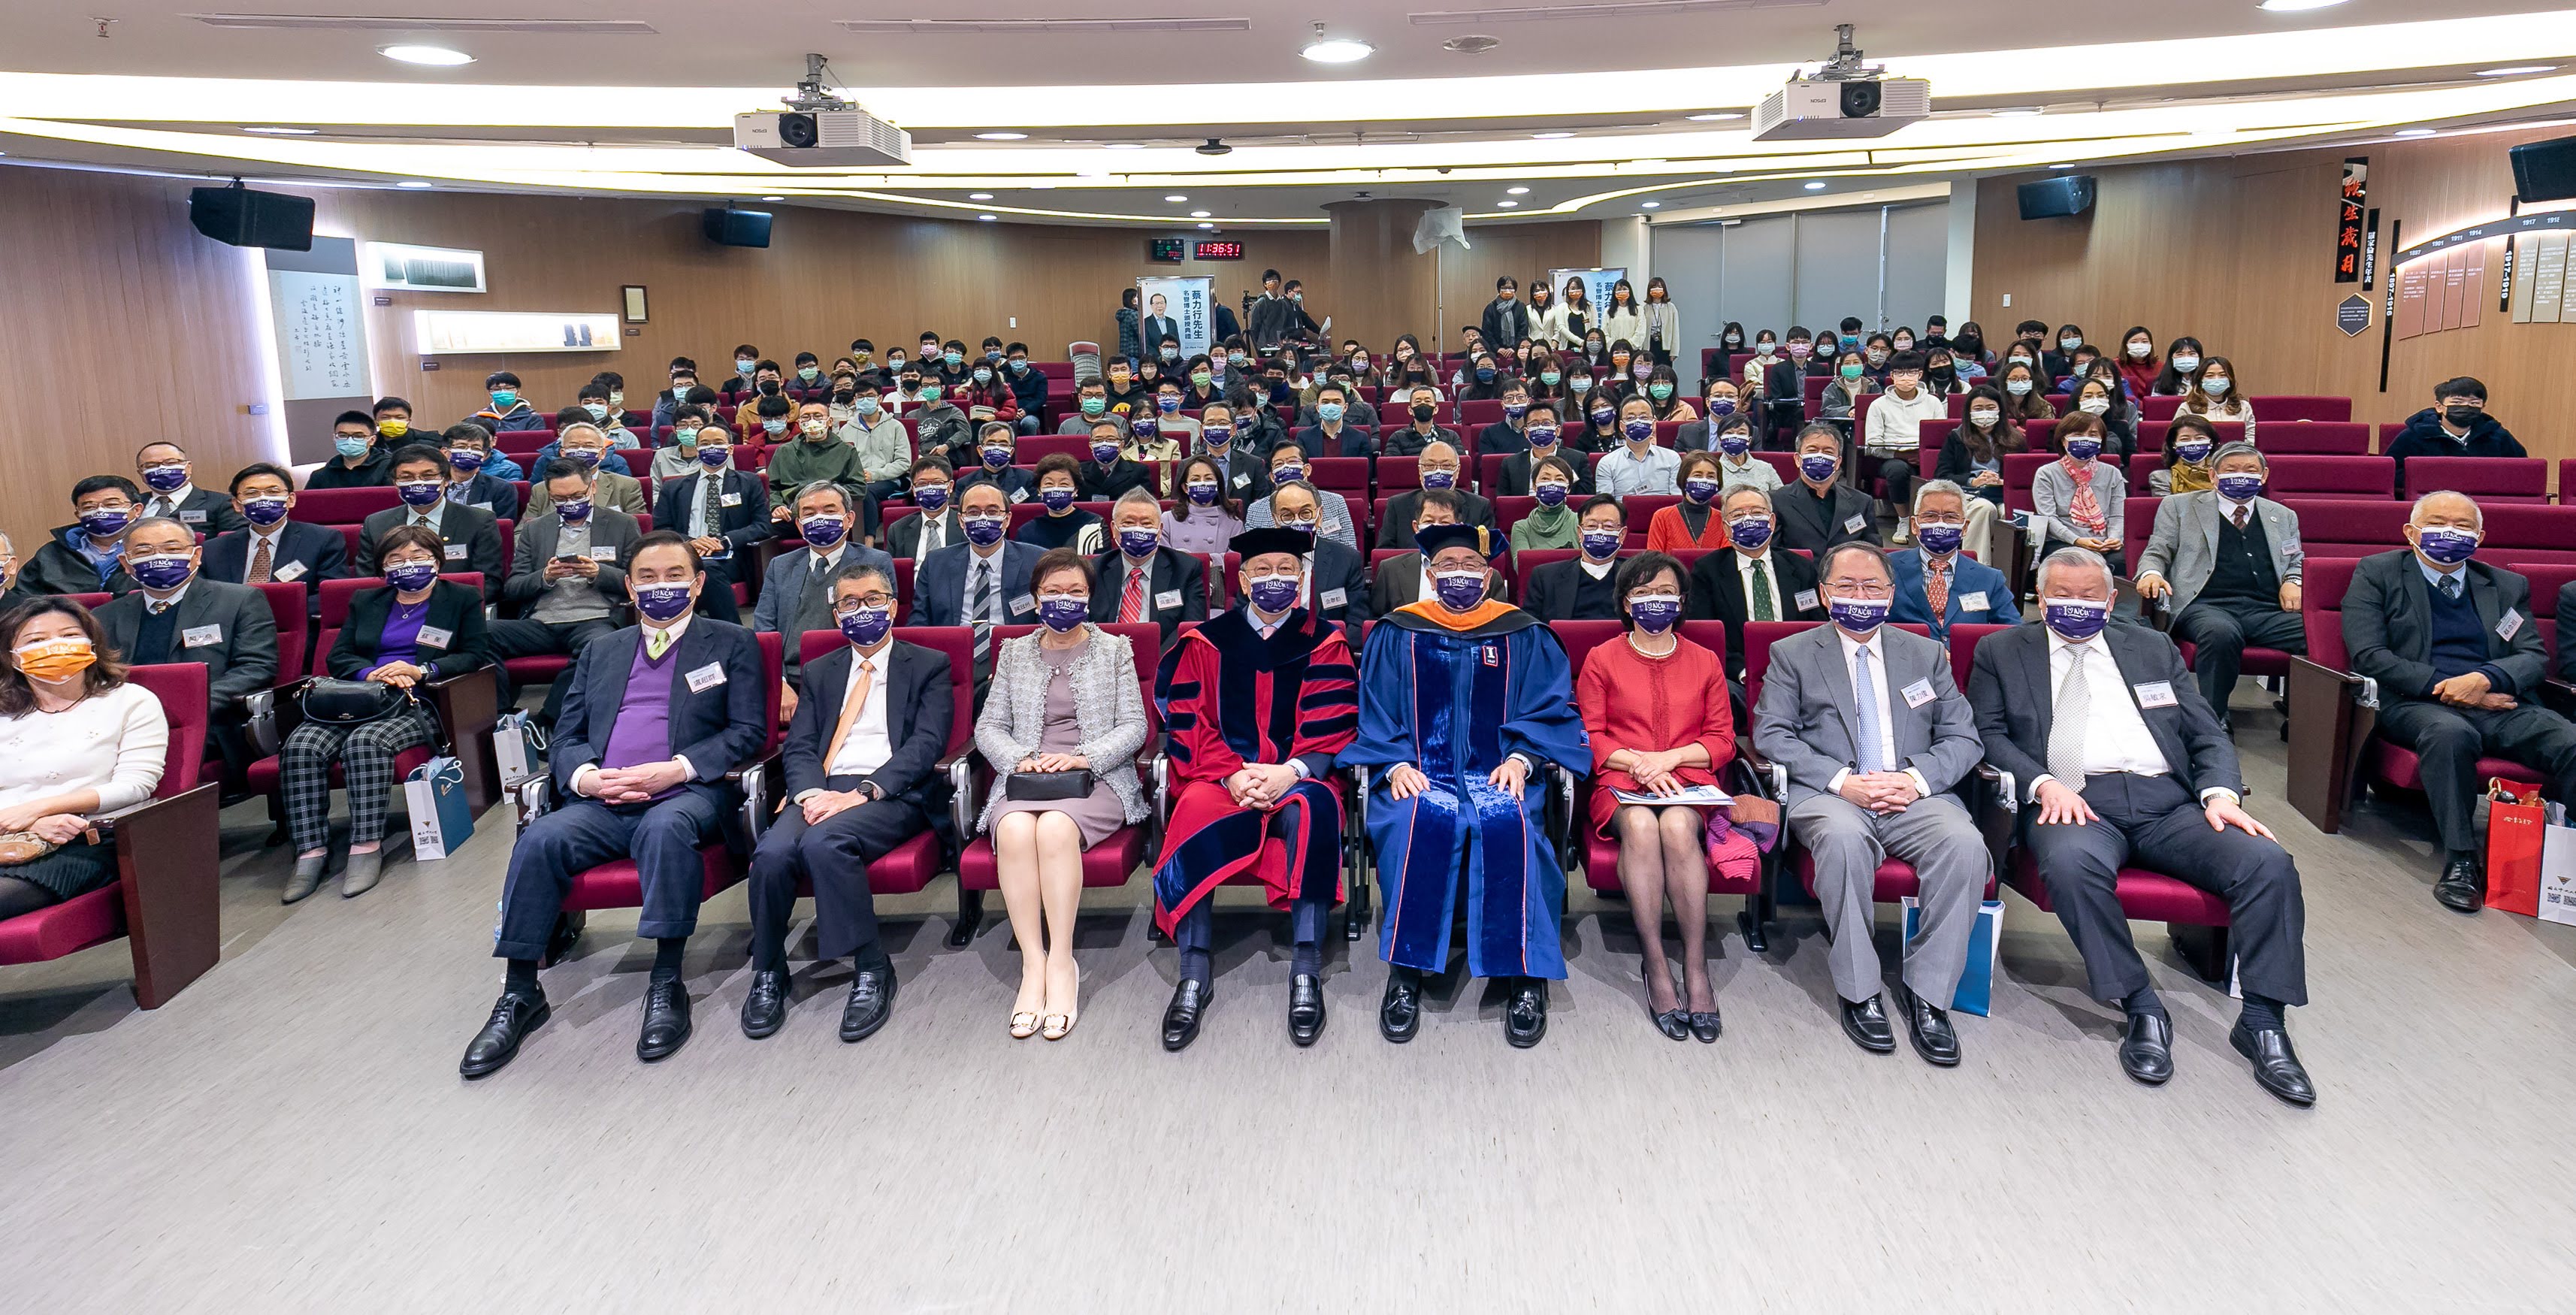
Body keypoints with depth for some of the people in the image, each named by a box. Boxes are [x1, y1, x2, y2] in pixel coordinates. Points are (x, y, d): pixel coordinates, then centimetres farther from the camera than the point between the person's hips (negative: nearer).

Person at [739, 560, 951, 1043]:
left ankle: (871, 970, -21)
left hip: (894, 794, -3)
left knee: (825, 842, -35)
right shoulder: (820, 672, 24)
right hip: (824, 790, 4)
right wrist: (811, 793, -11)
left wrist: (863, 793, -16)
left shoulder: (928, 666, 12)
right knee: (773, 853, -29)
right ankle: (768, 974, -7)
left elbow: (927, 743, -3)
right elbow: (798, 747, 13)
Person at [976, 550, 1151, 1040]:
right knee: (1015, 829, -34)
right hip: (1026, 776, 2)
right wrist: (1020, 758, -8)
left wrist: (1082, 757, -11)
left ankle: (1062, 962, -29)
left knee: (1056, 827, -36)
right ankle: (1032, 963, -29)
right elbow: (988, 726, 13)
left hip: (1097, 778, -2)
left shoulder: (1115, 650, 14)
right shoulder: (1015, 653, 20)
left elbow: (1134, 725, 5)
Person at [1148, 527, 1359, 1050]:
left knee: (1311, 810, -35)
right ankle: (1194, 977, -27)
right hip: (1221, 775, 1)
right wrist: (1232, 775, -15)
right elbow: (1190, 724, 2)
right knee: (1195, 816, -33)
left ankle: (1306, 970, -31)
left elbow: (1333, 730, 0)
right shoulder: (1207, 643, 10)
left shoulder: (1324, 644, 9)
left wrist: (1291, 772, -19)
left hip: (1297, 776, -1)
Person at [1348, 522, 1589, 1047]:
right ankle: (1406, 973, -26)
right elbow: (1376, 716, 9)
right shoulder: (1396, 635, 14)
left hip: (1499, 773, 0)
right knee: (1422, 820, -35)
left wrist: (1520, 757, -11)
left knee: (1506, 823, -34)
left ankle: (1522, 977, -26)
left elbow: (1551, 708, 8)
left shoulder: (1524, 636, 14)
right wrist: (1396, 764, -10)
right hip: (1420, 773, 0)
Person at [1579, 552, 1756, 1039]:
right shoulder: (1602, 660, 14)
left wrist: (1668, 757, -7)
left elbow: (1722, 740, 11)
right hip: (1622, 785, 0)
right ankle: (1656, 967, -31)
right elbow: (1589, 736, 7)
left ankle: (1696, 968, -31)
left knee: (1677, 825, -36)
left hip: (1688, 784, 1)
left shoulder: (1705, 662, 17)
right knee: (1641, 825, -36)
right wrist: (1637, 761, -10)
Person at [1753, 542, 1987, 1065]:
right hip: (1828, 794, -2)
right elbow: (1771, 734, 1)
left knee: (1966, 844, -30)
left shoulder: (1926, 654, 20)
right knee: (1844, 838, -37)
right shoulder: (1791, 654, 12)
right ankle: (1858, 992, -22)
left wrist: (1917, 777, -8)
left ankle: (1926, 992, -17)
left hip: (1915, 793, 2)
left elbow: (1963, 737, 13)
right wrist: (1841, 780, -13)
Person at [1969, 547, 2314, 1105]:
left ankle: (2262, 1022, -13)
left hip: (2167, 801, 3)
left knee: (2268, 862, -23)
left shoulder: (2153, 649, 24)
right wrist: (2042, 783, -14)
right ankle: (2141, 1008, -22)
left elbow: (2208, 734, 17)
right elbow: (1988, 735, 5)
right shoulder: (2002, 652, 16)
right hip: (2073, 801, -3)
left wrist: (2221, 792, -4)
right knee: (2070, 862, -38)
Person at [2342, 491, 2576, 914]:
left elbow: (2535, 658, 11)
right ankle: (2461, 861, -33)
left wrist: (2486, 679, -12)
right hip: (2414, 705, -4)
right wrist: (2447, 687, -11)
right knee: (2450, 732, -38)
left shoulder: (2509, 586, 23)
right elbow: (2368, 656, -2)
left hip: (2499, 706, 4)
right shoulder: (2376, 574, 11)